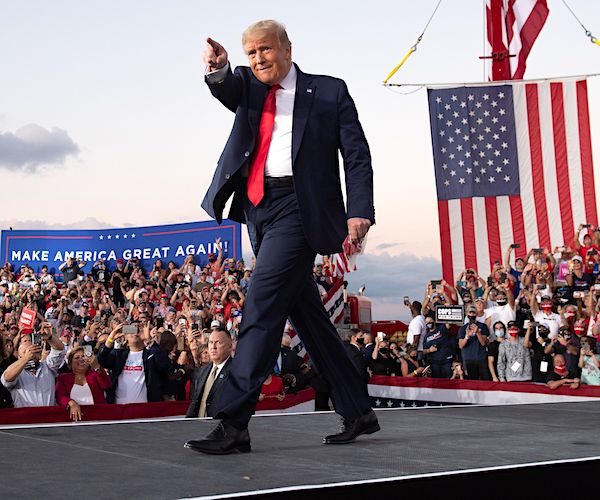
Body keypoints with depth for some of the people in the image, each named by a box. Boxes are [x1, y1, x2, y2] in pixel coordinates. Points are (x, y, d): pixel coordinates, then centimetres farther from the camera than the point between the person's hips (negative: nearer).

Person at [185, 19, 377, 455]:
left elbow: (357, 156, 1)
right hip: (258, 209, 6)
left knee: (262, 308, -15)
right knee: (307, 314, 10)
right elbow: (227, 89, -7)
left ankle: (234, 423, -14)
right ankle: (358, 413, 21)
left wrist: (359, 212, -12)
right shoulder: (248, 86, 17)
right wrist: (219, 70, -32)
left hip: (298, 206, -6)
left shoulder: (329, 91, 6)